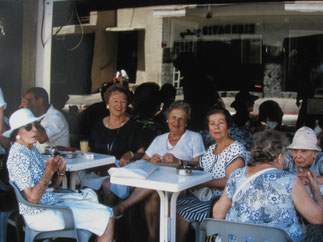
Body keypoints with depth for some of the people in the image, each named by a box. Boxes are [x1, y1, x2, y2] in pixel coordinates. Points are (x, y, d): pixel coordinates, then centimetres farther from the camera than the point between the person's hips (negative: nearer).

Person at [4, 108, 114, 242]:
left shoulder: (32, 149, 10)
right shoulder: (18, 156, -19)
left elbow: (52, 185, 12)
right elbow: (33, 198, -25)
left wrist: (61, 171, -7)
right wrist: (49, 171, -20)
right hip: (39, 214, -10)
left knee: (89, 195, 26)